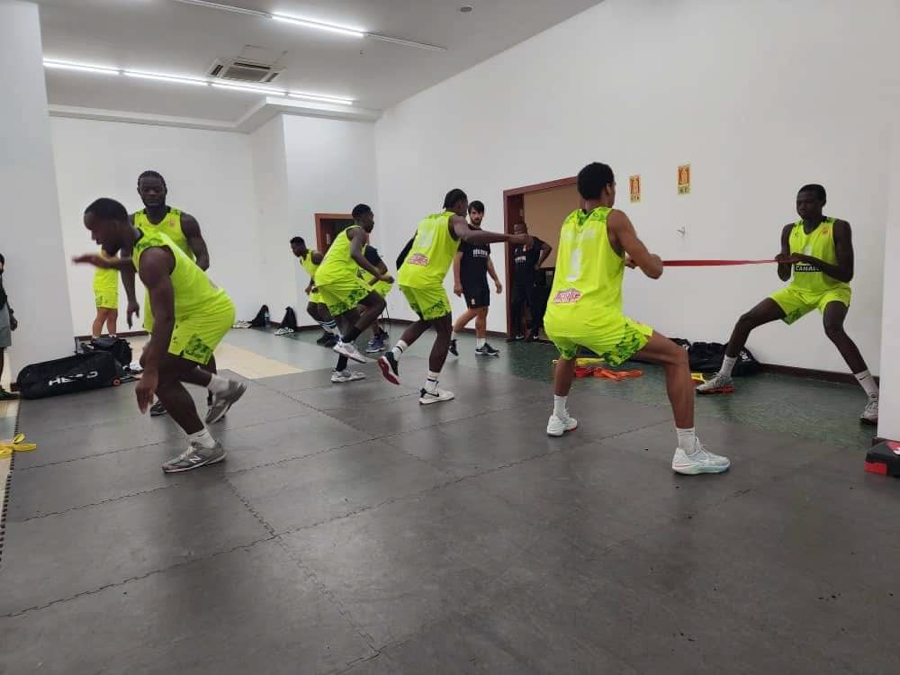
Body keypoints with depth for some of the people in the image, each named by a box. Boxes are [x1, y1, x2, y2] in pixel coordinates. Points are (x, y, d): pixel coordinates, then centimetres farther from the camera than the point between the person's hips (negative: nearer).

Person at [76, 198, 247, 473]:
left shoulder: (151, 258, -28)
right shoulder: (146, 240, 3)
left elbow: (164, 318, -35)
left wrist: (151, 373, -37)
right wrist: (108, 264, 33)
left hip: (210, 313, -10)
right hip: (202, 307, 10)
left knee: (161, 377, -12)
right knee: (152, 360, 19)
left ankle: (205, 446, -3)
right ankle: (225, 388, 24)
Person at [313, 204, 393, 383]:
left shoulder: (346, 232, 32)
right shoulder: (359, 231, 2)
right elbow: (355, 254, -19)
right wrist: (379, 276, -21)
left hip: (323, 278, 9)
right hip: (338, 276, -9)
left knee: (353, 319, 15)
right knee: (378, 303, -4)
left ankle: (340, 371, 13)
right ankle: (345, 342, -14)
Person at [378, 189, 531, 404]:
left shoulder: (427, 219, 23)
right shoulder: (455, 220, 0)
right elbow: (469, 236, -23)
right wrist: (510, 238, -28)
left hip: (405, 276, 8)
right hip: (426, 281, -8)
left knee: (426, 321, 30)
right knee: (445, 331, 6)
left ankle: (392, 356, 13)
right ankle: (430, 390, 7)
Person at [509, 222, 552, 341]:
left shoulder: (532, 241, -5)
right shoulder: (516, 246, 17)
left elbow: (548, 248, -19)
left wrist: (538, 264, -16)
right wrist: (514, 277, 12)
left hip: (531, 280, -7)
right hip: (518, 280, 8)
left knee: (533, 306, 0)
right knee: (515, 305, 5)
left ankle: (534, 332, 10)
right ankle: (518, 332, 14)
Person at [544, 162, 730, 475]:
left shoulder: (569, 222, 21)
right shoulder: (614, 218, 3)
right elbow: (653, 270, 0)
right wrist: (656, 259, 21)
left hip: (555, 318, 7)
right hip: (593, 319, -6)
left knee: (567, 354, 43)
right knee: (677, 357, 5)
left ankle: (558, 418, 47)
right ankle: (689, 452, 1)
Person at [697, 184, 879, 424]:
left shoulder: (839, 228, -15)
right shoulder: (789, 231, -2)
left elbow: (846, 274, -22)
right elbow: (784, 277, 0)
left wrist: (810, 259, -33)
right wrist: (783, 263, -23)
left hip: (833, 290, -5)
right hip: (798, 290, 5)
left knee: (833, 328, -38)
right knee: (745, 320, -3)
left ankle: (874, 398, -32)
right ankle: (724, 378, 13)